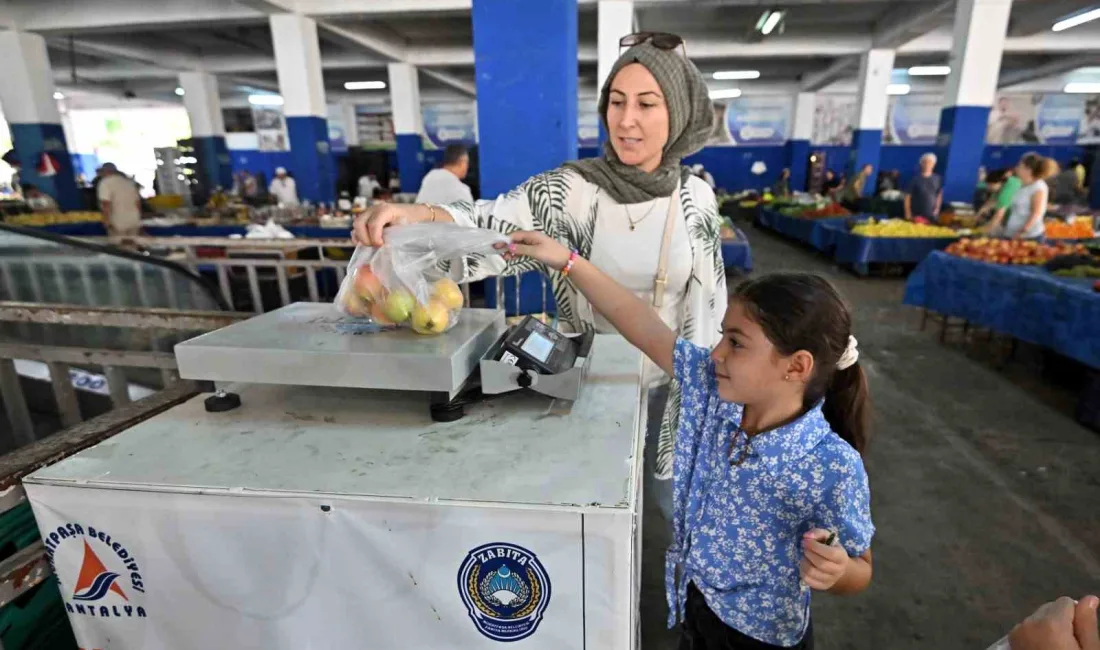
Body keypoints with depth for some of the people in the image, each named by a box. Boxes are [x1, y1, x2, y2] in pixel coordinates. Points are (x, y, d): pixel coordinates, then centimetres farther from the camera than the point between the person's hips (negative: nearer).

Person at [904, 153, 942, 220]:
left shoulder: (937, 179, 5)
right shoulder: (915, 179, -6)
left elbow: (939, 194, 17)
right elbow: (907, 196, -5)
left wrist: (937, 208, 8)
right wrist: (908, 213, -8)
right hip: (916, 215, -3)